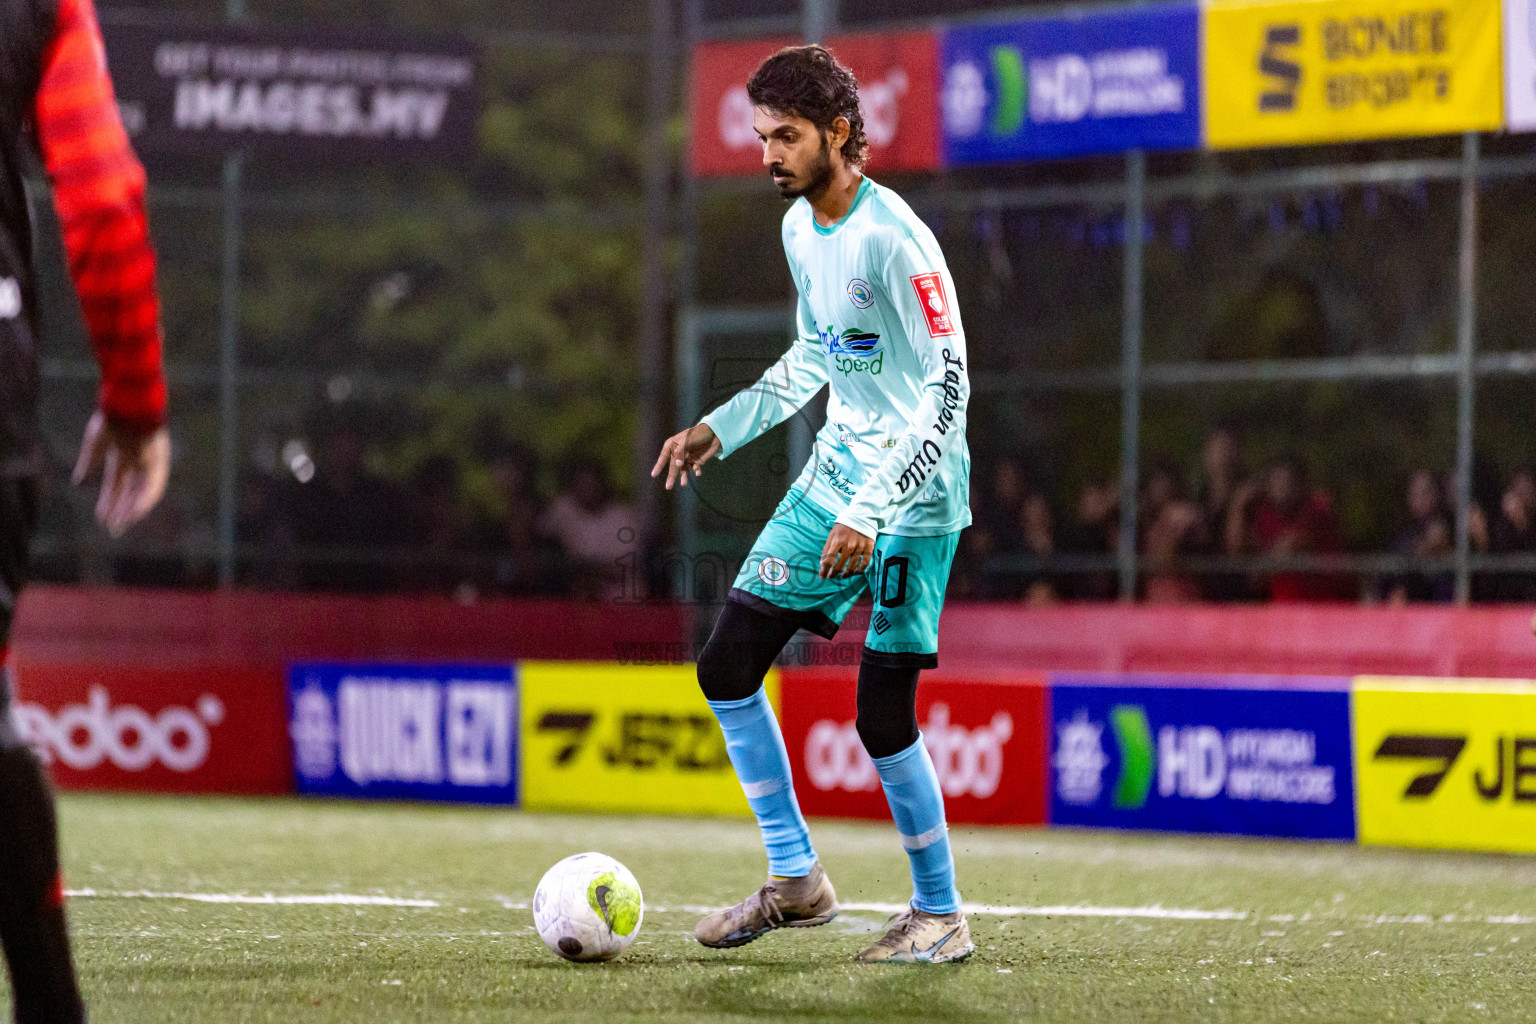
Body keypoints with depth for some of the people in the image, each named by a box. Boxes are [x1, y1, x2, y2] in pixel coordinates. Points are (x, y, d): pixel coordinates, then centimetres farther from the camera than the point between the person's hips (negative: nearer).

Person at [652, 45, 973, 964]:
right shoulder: (800, 226, 7)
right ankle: (796, 880, 14)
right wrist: (723, 428, 14)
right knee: (728, 666, 4)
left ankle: (941, 914, 7)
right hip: (834, 475, 9)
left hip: (915, 498, -9)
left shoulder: (895, 241, -20)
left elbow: (950, 388, -22)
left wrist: (872, 512, -27)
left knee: (883, 715, -10)